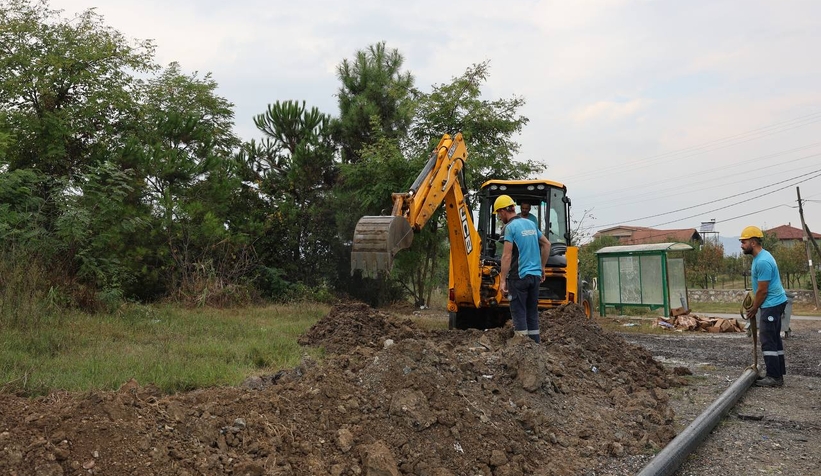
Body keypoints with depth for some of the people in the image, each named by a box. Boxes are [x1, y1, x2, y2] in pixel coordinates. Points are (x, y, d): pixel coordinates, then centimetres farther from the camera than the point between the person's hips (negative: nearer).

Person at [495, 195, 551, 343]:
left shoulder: (510, 227, -10)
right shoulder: (531, 224, 12)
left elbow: (507, 256, -17)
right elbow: (546, 244, 18)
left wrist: (502, 280, -16)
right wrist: (542, 267, 23)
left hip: (519, 276, -7)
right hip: (535, 275, 7)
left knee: (519, 314, -1)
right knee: (532, 314, 13)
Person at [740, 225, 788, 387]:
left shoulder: (762, 261, -23)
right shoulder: (760, 257, 11)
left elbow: (762, 290, -19)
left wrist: (753, 309, -7)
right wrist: (753, 304, 17)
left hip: (771, 305, -11)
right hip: (775, 303, 11)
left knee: (768, 341, -8)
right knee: (774, 339, 14)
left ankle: (774, 377, -6)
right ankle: (778, 373, 20)